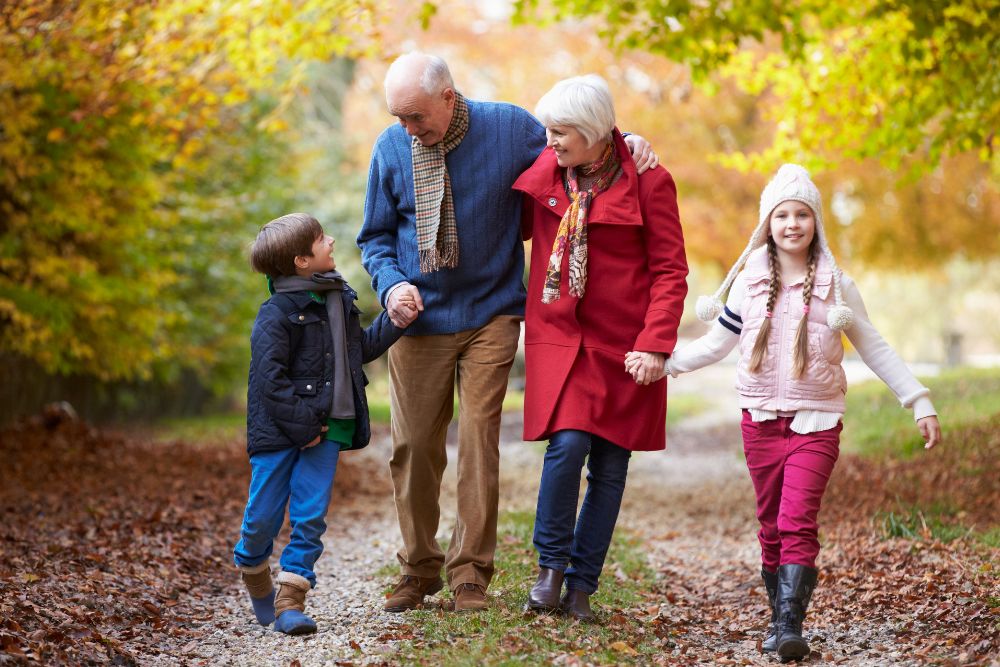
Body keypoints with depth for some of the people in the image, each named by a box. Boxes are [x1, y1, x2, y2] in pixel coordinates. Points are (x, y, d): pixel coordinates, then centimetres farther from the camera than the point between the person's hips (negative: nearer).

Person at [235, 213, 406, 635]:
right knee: (264, 517, 5)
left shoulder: (338, 299, 10)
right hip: (279, 430, -5)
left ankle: (290, 601, 3)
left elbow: (361, 347, 24)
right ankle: (255, 577, 33)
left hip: (326, 428, 5)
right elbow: (270, 379, -18)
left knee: (311, 517, -1)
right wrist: (302, 425, -18)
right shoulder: (276, 314, -14)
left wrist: (395, 322, 13)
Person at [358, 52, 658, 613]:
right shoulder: (391, 147, -1)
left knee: (479, 439, -5)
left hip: (490, 315, -1)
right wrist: (391, 283, -10)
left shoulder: (509, 127, -5)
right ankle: (420, 569, 19)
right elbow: (377, 235, 8)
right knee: (414, 445, 4)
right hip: (419, 318, 2)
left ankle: (471, 572, 7)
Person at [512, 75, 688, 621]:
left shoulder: (647, 182, -7)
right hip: (559, 336, 1)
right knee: (569, 443, -17)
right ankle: (552, 564, 4)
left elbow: (670, 270, -7)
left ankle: (581, 586, 16)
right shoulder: (546, 172, 3)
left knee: (609, 466, 3)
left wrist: (654, 345, -15)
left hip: (623, 345, -1)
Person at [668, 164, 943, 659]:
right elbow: (715, 344, 14)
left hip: (816, 422, -2)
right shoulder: (748, 285, 6)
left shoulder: (836, 288, 2)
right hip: (761, 421, 2)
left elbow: (875, 350, 8)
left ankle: (791, 625, -19)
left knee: (797, 523, -15)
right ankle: (779, 619, 16)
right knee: (771, 527, 7)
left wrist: (919, 403, 5)